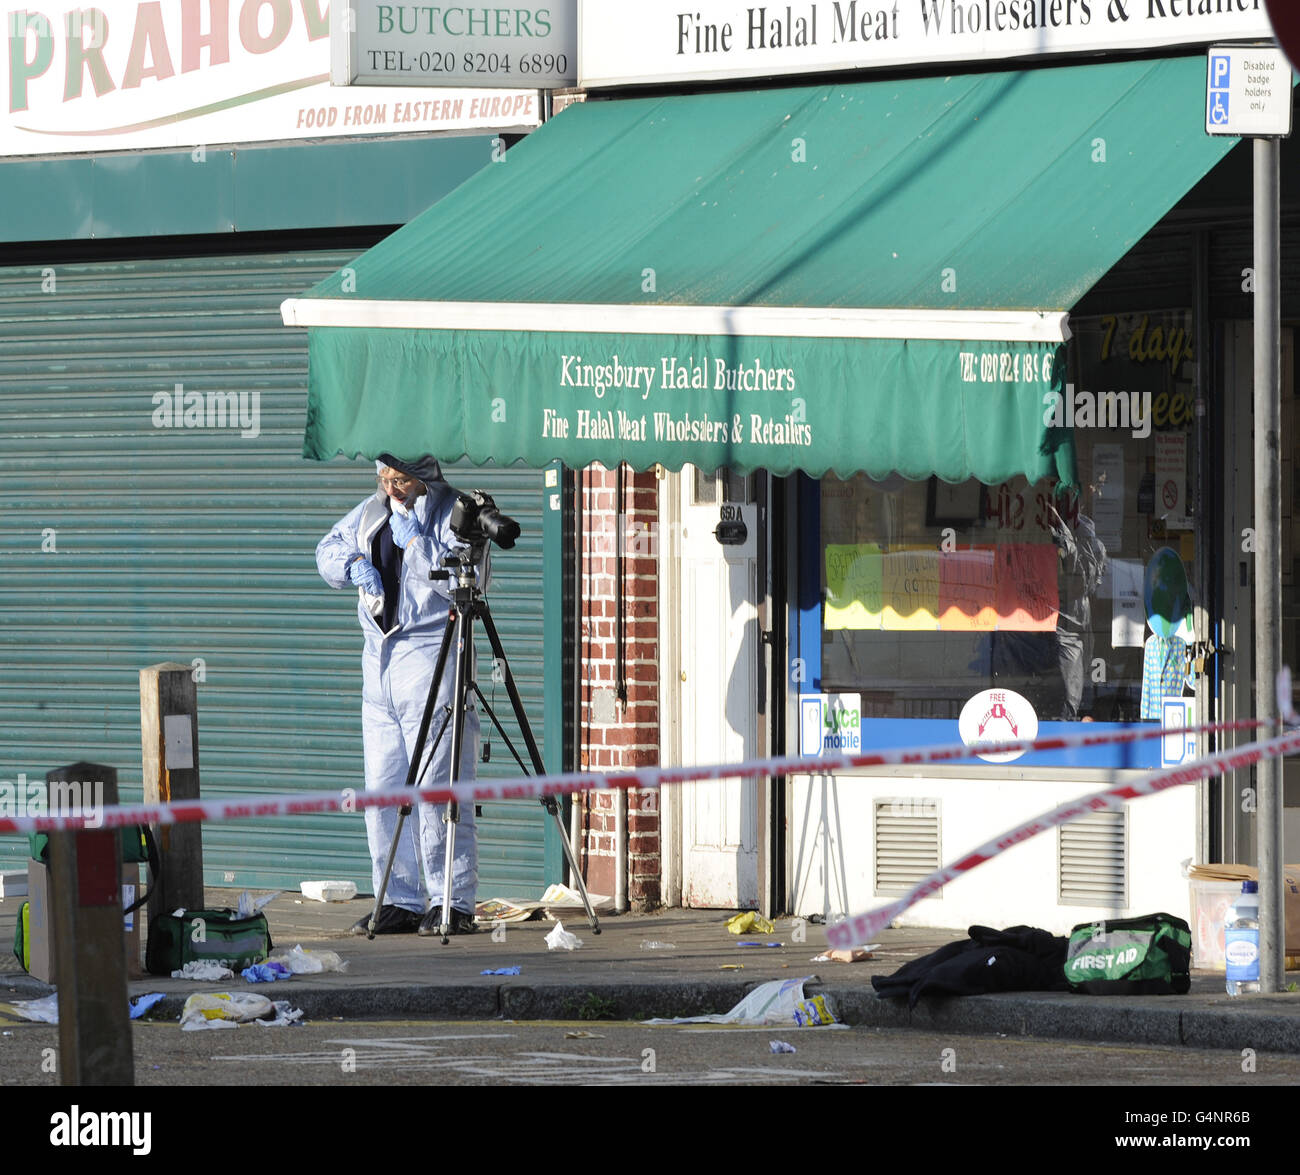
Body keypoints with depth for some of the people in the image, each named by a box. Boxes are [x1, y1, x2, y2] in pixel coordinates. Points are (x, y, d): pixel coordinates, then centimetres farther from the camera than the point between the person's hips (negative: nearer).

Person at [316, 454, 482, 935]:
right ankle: (399, 902, 13)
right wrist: (353, 563, 2)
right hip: (379, 659, 7)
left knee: (436, 787, -10)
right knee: (382, 787, 7)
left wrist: (416, 542, -19)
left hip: (431, 656, -7)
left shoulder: (455, 513, -7)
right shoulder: (372, 511, 14)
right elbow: (327, 551, 24)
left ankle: (453, 903, -6)